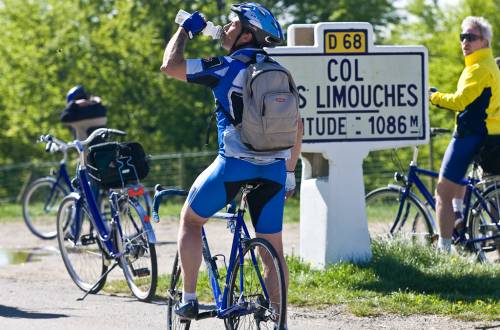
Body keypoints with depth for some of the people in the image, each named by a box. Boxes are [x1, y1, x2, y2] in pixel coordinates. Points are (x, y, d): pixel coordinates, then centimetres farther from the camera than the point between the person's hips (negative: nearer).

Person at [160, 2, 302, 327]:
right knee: (273, 247, 11)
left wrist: (185, 29, 13)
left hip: (234, 164, -5)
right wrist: (289, 172, 24)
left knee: (191, 220, 16)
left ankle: (189, 299, 10)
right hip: (275, 167, 5)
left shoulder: (227, 67, -5)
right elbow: (297, 127, 17)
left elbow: (170, 65, -2)